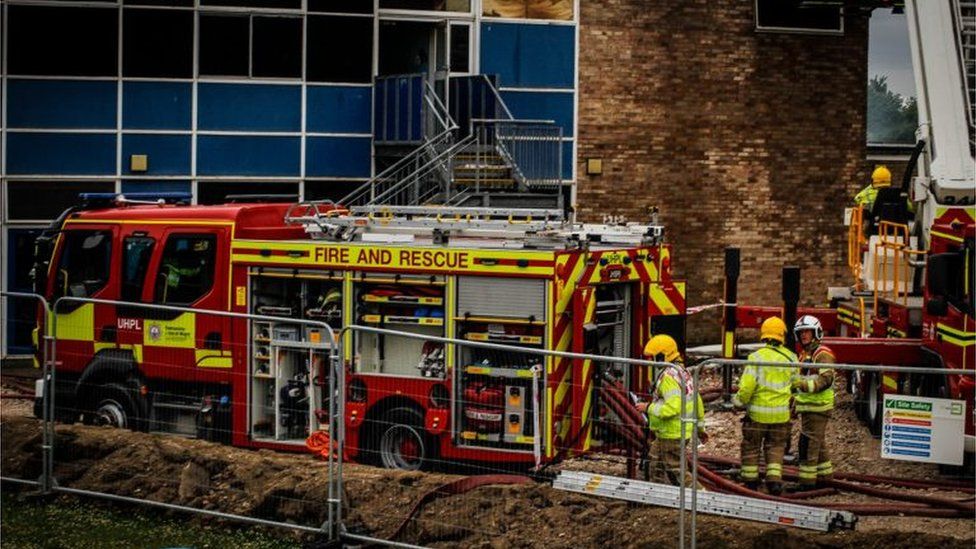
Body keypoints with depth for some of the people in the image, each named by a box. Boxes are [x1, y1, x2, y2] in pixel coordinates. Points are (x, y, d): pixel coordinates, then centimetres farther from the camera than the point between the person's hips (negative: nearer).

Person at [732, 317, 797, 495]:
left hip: (758, 412, -2)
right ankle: (774, 480, 5)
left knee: (751, 446, 14)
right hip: (780, 413, 3)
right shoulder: (791, 358, -4)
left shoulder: (757, 357, -15)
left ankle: (751, 481, 21)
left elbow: (747, 386, -18)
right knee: (775, 447, 16)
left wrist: (739, 402, 0)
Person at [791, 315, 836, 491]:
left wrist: (803, 383, -31)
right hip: (807, 406, 10)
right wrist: (795, 399, 24)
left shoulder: (823, 354, -11)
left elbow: (825, 379, -23)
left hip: (818, 407, -10)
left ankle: (807, 481, -10)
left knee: (808, 444, -11)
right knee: (818, 443, 16)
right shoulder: (805, 355, 19)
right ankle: (825, 476, 25)